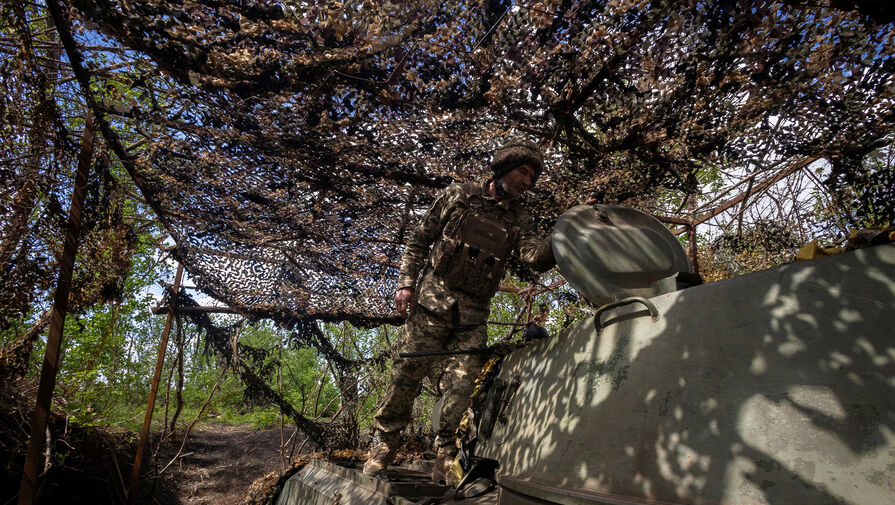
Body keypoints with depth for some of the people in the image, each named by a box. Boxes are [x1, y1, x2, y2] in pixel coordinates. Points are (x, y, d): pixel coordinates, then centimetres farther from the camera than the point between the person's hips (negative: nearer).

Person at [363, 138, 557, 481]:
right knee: (408, 371, -2)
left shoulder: (519, 220, 10)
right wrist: (406, 283, -3)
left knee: (460, 382, -3)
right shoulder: (458, 197, 5)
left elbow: (536, 256, -9)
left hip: (473, 315, 2)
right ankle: (384, 441, 15)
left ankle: (445, 454, 10)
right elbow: (419, 240, 7)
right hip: (432, 300, -2)